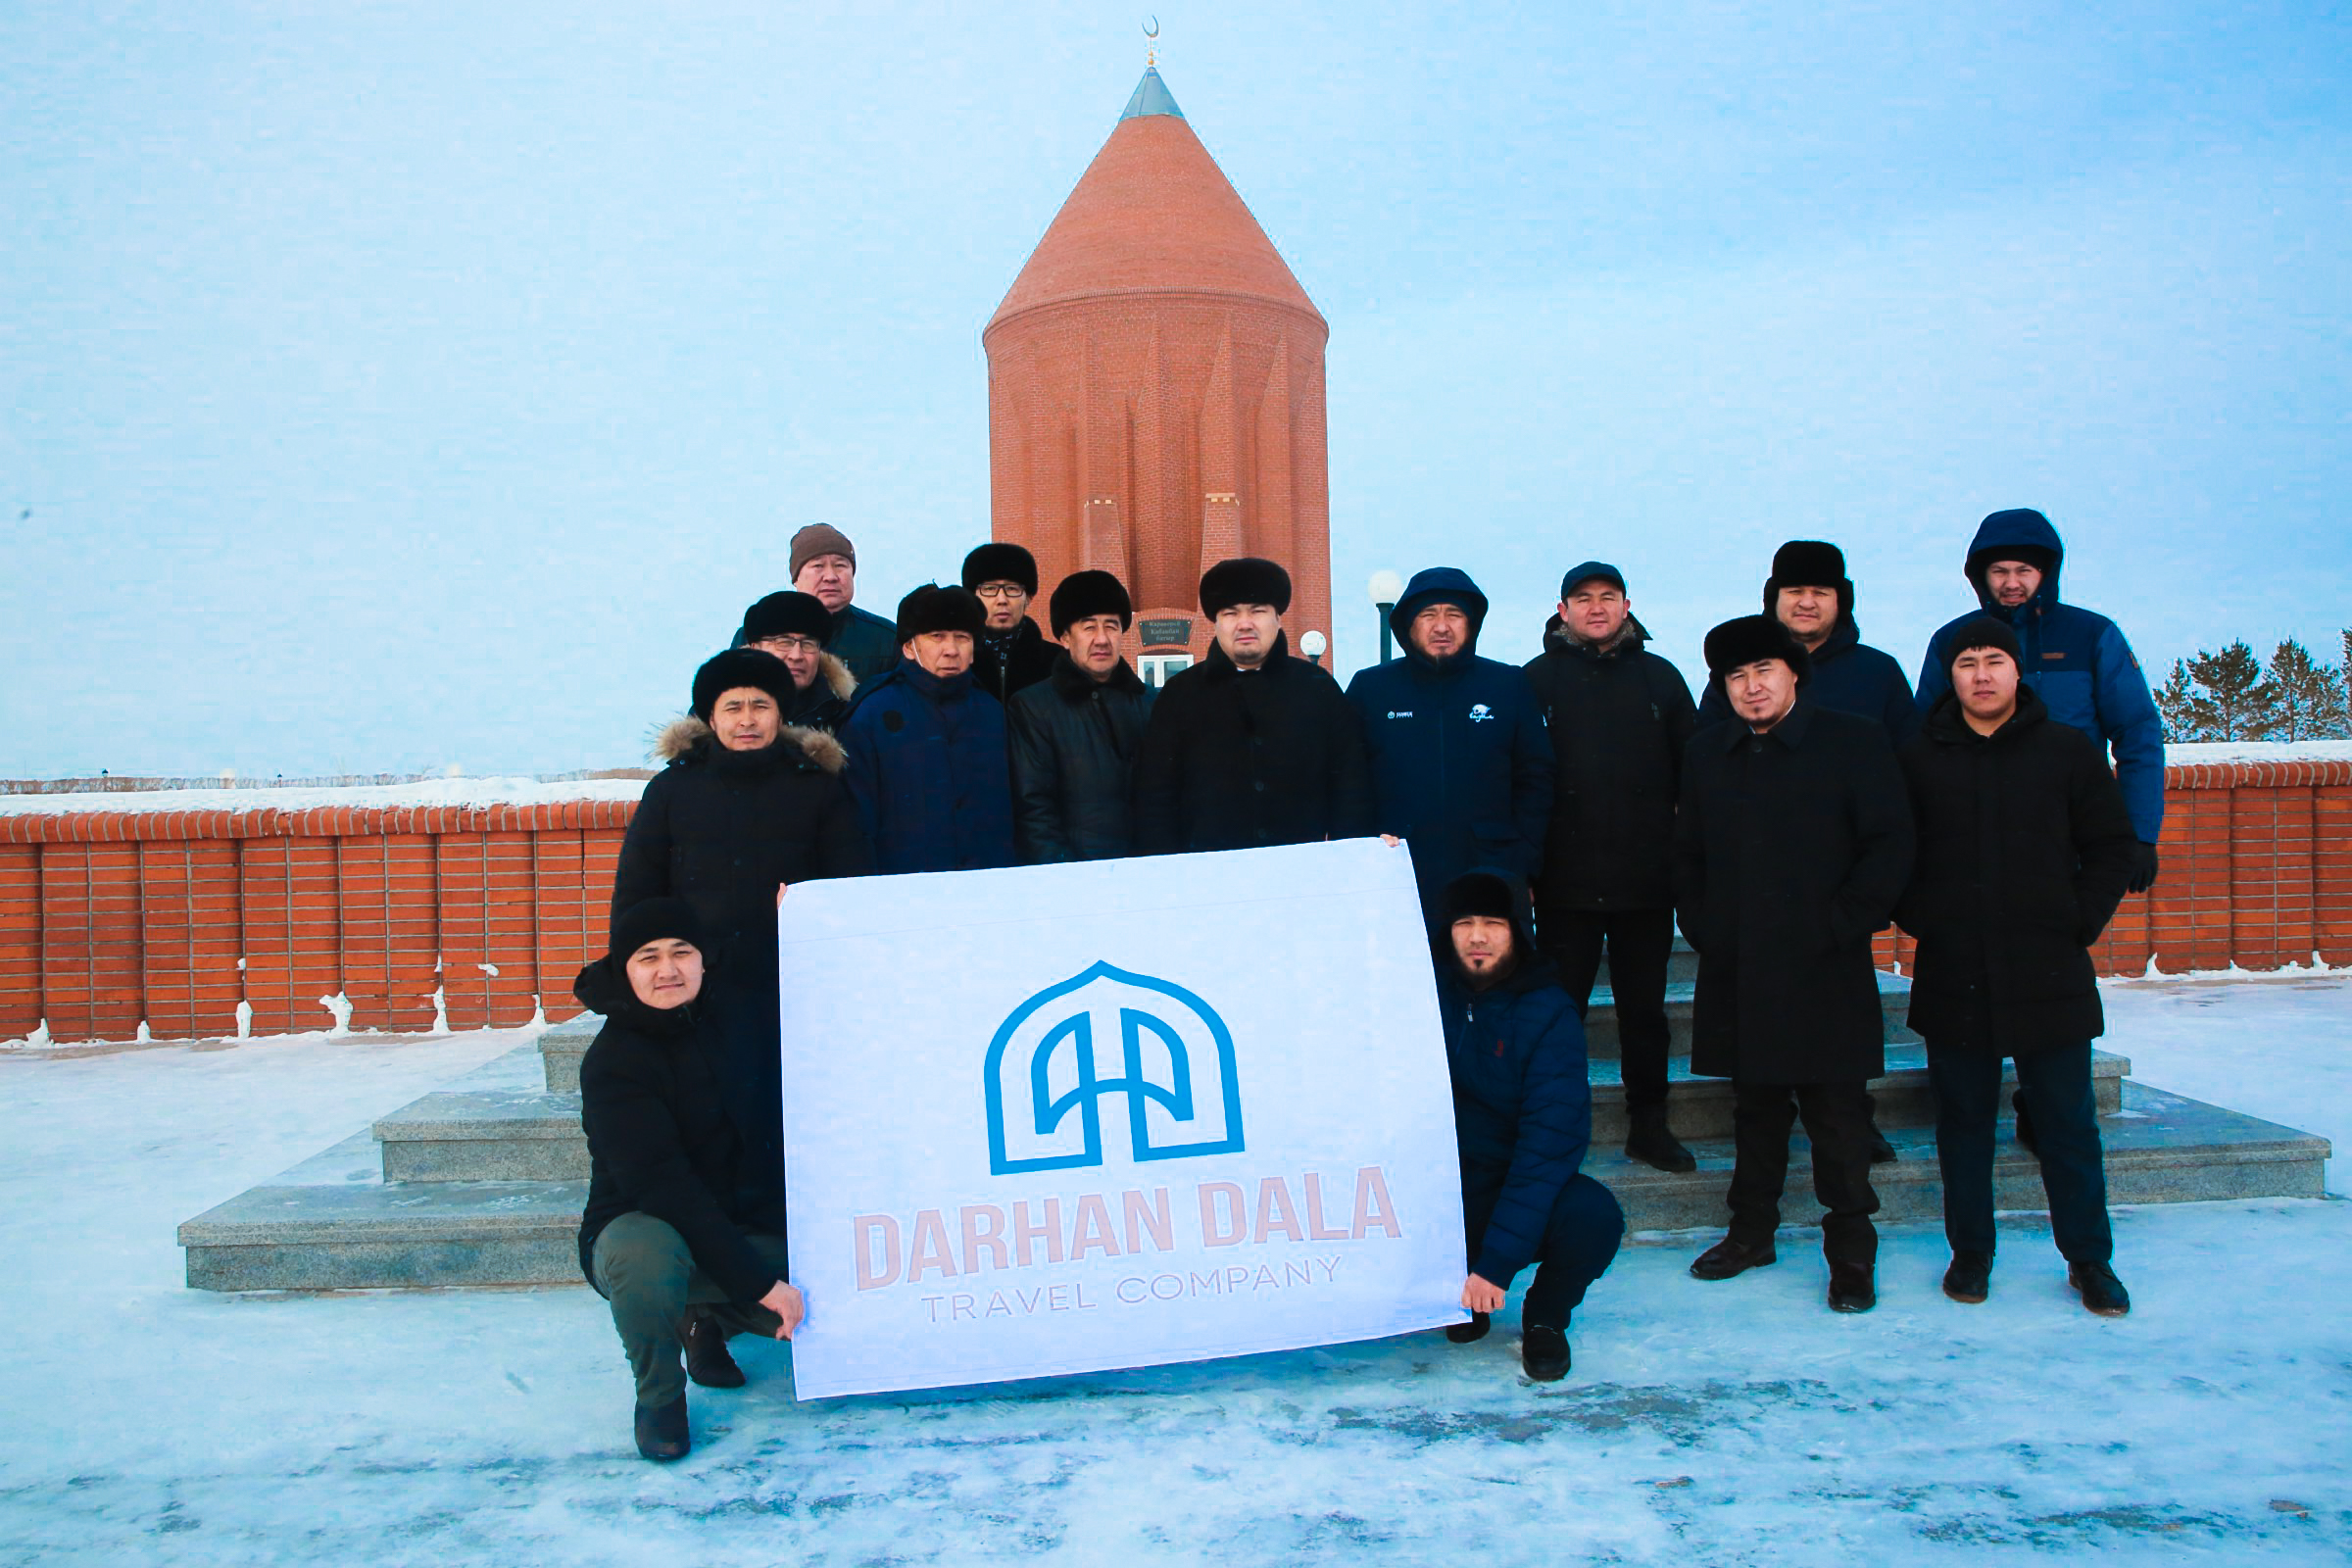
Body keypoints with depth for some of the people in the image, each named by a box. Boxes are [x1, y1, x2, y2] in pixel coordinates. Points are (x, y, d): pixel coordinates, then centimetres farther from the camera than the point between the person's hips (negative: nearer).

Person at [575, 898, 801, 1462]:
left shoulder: (728, 1021, 2)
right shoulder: (612, 1061, -17)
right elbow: (659, 1184, -24)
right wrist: (759, 1282, -28)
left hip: (748, 1231, 5)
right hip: (640, 1226, -5)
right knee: (649, 1257, -40)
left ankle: (708, 1319, 15)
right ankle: (659, 1395, -9)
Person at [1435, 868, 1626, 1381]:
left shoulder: (1548, 1013, -12)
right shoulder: (1429, 991, -3)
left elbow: (1550, 1141, -20)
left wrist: (1498, 1261, -28)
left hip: (1521, 1191, -2)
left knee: (1594, 1215, -31)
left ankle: (1546, 1315, 3)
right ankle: (1459, 1292, 7)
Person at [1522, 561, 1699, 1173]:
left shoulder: (1659, 677, 8)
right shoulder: (1537, 679, 2)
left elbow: (1690, 773, 9)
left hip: (1647, 879, 2)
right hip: (1565, 884, -2)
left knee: (1645, 1008, 11)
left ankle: (1649, 1124, 23)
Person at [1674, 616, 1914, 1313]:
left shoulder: (1853, 741, -1)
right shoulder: (1707, 754, 12)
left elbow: (1890, 845, -4)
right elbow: (1688, 855, 17)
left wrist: (1842, 926, -10)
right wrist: (1702, 928, 4)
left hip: (1825, 973, -4)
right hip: (1737, 971, 4)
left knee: (1837, 1117, 1)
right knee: (1755, 1109, 14)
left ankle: (1851, 1251, 13)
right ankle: (1752, 1232, 26)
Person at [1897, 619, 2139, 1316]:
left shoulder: (2068, 751, 5)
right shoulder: (1919, 760, 5)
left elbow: (2113, 844, 7)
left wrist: (2080, 923, -1)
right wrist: (1920, 919, 0)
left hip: (2050, 974, 0)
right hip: (1954, 979, 1)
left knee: (2069, 1124, 5)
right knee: (1963, 1122, 9)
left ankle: (2089, 1259, 20)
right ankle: (1970, 1252, 21)